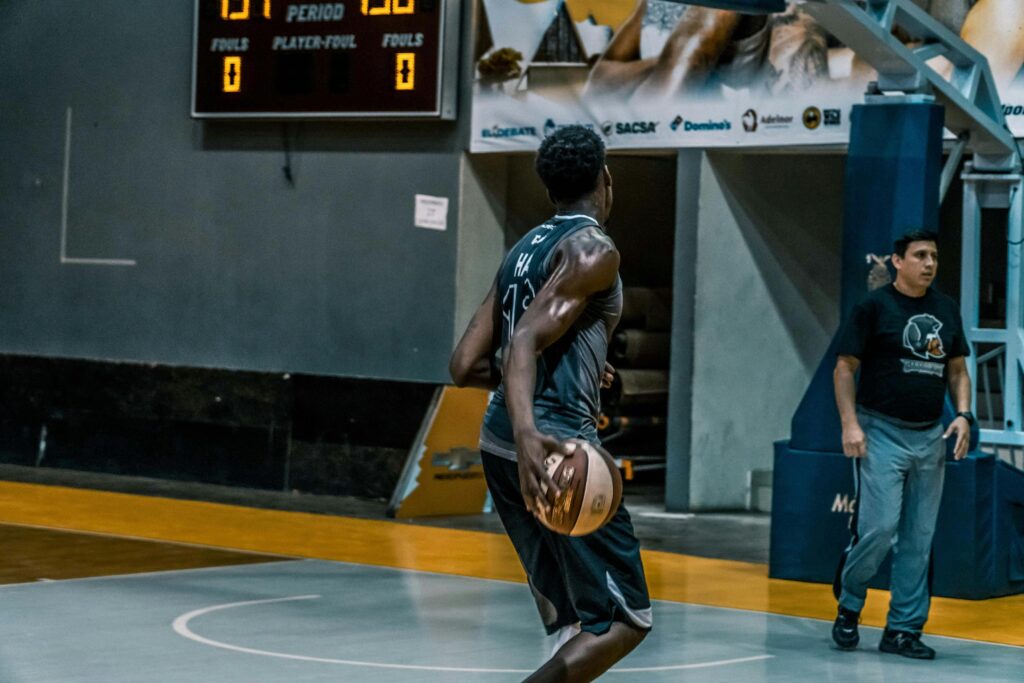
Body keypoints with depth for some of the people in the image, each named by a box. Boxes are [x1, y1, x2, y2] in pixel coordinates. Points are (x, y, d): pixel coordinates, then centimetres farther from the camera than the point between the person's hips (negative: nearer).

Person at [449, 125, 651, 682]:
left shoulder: (523, 250, 16)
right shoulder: (593, 249, -7)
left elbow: (466, 366, 14)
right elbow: (526, 339, -21)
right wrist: (527, 433, -36)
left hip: (499, 447, 9)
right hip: (554, 446, -9)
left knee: (575, 623, 19)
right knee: (623, 620, -4)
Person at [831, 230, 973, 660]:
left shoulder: (946, 309, 11)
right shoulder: (874, 306, -5)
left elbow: (957, 369, 18)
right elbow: (845, 368, -5)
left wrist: (963, 415, 2)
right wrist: (850, 423, -14)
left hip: (929, 438, 6)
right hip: (882, 434, -6)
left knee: (919, 540, 6)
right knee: (879, 528, -13)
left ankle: (904, 629, 14)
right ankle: (848, 605, 12)